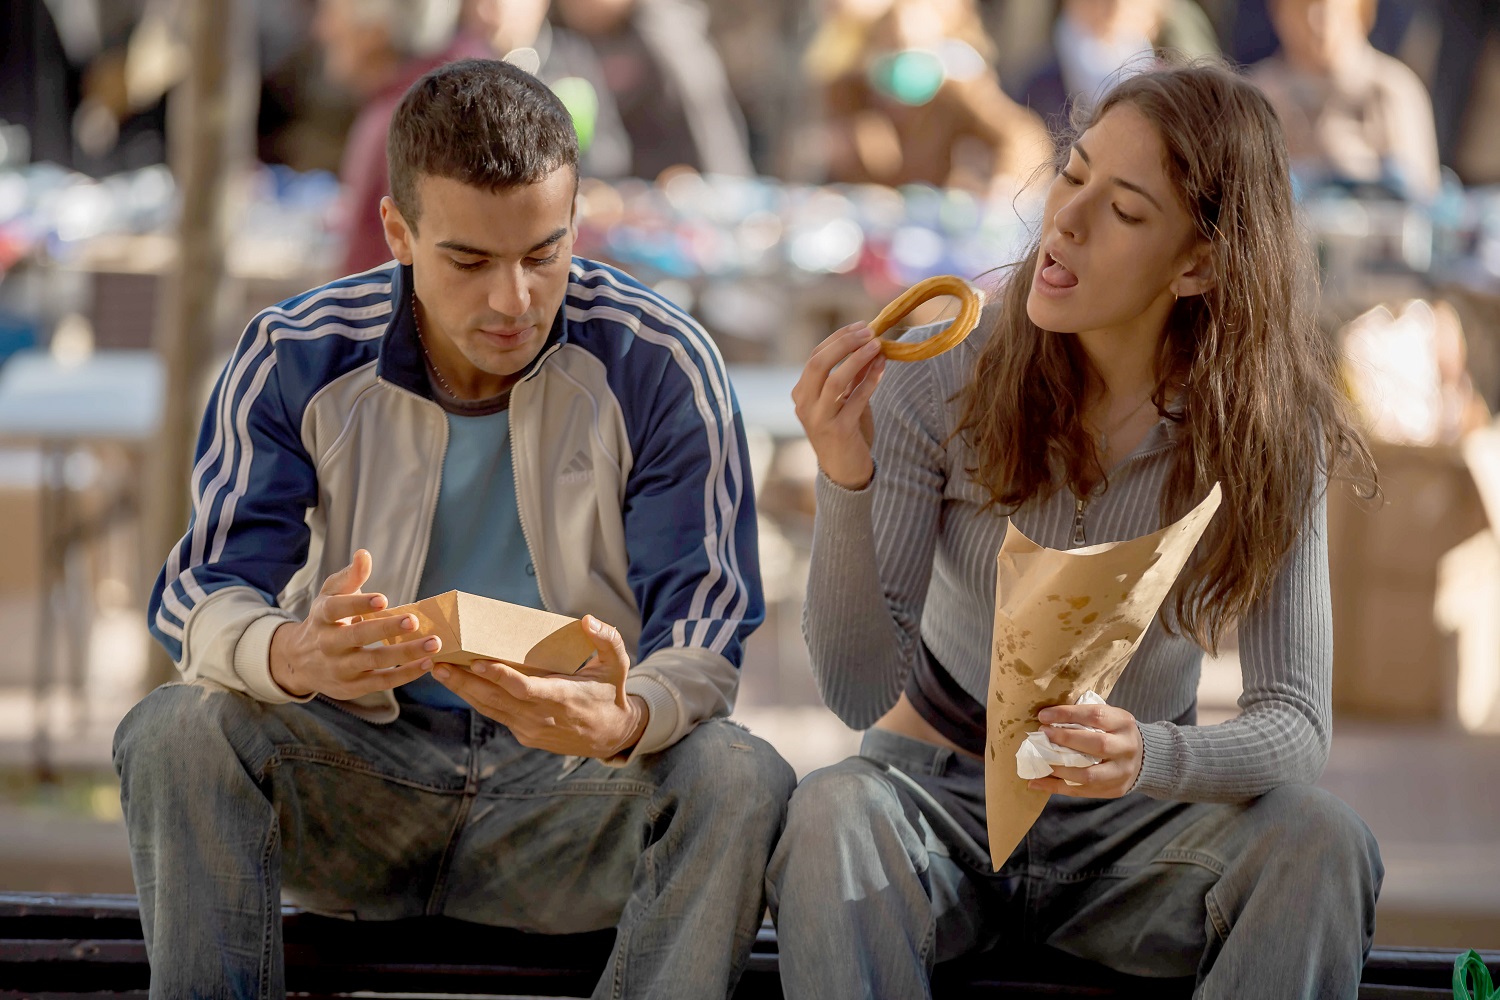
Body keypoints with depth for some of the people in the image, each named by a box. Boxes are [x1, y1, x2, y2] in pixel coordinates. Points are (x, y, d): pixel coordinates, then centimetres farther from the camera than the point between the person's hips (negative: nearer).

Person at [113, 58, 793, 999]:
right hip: (357, 768, 1)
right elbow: (203, 594, -11)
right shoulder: (295, 359, -6)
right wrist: (294, 658, -38)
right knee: (175, 733, -28)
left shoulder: (661, 364, -8)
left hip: (564, 781, -1)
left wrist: (624, 721, -37)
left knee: (740, 780, -30)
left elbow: (704, 634, -11)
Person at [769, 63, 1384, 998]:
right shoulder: (941, 376, -13)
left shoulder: (1265, 431, -10)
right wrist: (847, 481, -34)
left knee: (1324, 842, -29)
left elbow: (1296, 726, -16)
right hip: (942, 790, -1)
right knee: (832, 816, -35)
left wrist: (1151, 756, -38)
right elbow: (860, 691, -17)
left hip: (1130, 826, 1)